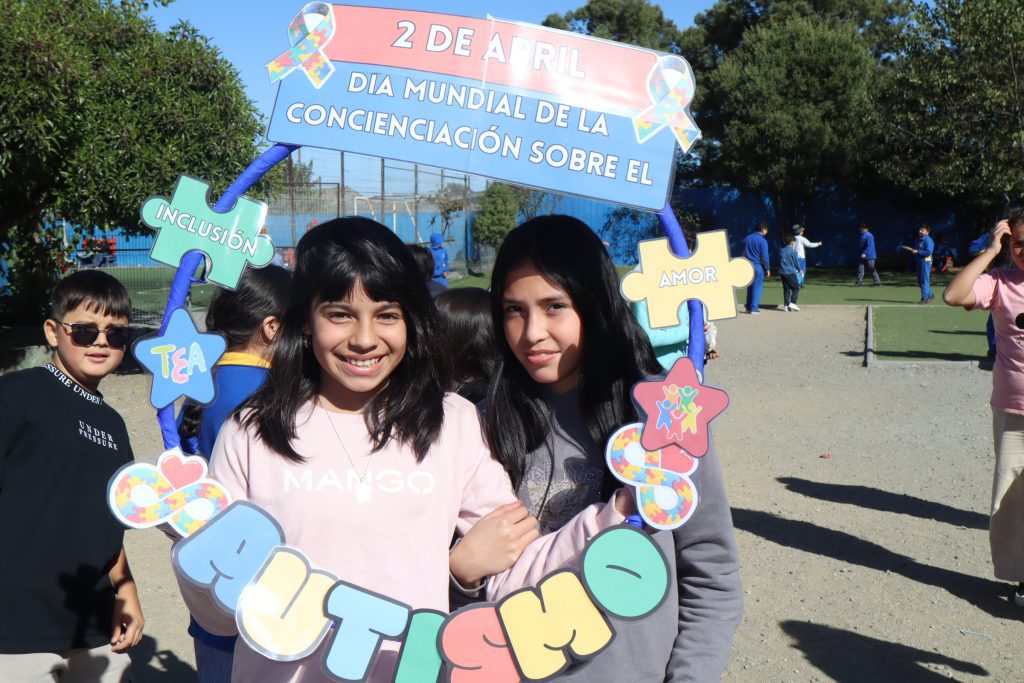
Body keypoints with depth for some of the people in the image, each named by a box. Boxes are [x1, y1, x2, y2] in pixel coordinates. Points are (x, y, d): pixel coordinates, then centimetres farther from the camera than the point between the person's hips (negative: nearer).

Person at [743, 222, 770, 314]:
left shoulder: (747, 238, 9)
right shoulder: (762, 240, -12)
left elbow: (743, 253, 14)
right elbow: (764, 256, -12)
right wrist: (767, 268, -4)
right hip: (758, 266, -6)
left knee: (750, 286, 15)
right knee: (757, 287, 0)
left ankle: (748, 307, 17)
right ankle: (754, 308, -2)